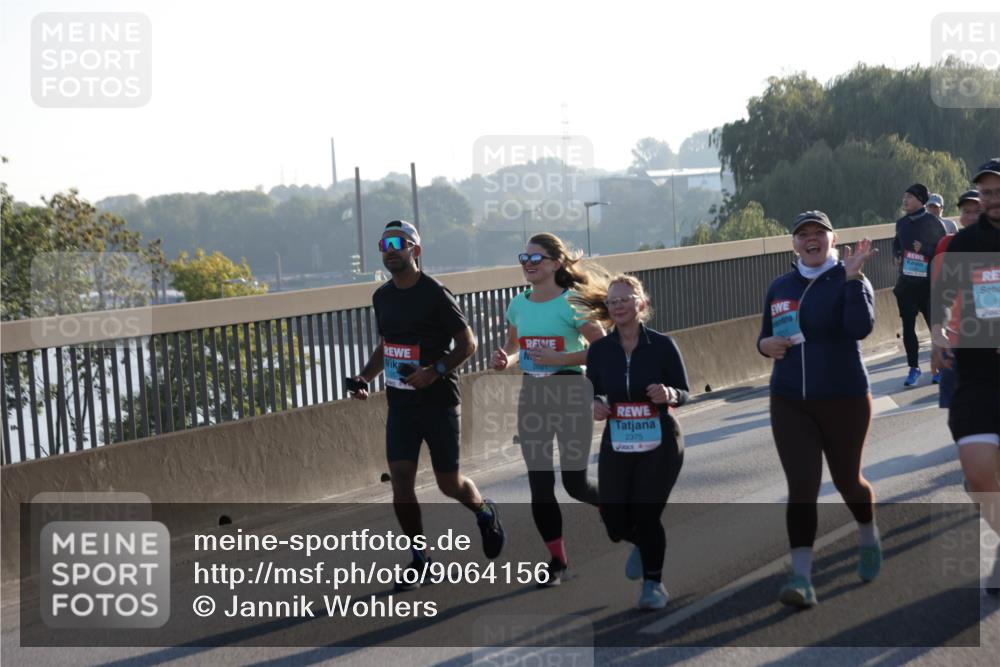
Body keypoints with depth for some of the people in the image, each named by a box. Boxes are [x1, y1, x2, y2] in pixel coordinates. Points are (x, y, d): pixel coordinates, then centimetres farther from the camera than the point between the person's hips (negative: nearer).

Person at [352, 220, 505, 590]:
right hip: (400, 403, 5)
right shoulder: (382, 296, 7)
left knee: (449, 483, 4)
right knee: (400, 478, -6)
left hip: (439, 402, -5)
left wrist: (435, 371, -23)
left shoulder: (435, 294, -13)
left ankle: (485, 513, 37)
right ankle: (419, 558, 6)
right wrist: (365, 376, 6)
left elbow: (468, 343, -10)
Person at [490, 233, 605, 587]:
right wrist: (504, 360, -4)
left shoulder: (572, 303, -12)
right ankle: (557, 559, 14)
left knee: (574, 482, -2)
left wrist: (558, 359, -23)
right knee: (539, 484, 2)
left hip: (571, 393, -5)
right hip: (532, 395, 5)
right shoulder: (518, 305, 5)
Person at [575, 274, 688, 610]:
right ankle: (642, 544, 39)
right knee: (615, 521, 1)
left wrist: (669, 395, -24)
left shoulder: (662, 345, -8)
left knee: (647, 514, -9)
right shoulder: (599, 350, -1)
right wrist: (596, 405, -12)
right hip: (616, 446, 3)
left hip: (660, 444, -3)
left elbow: (684, 393, -2)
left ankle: (654, 582, 16)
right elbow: (593, 392, 10)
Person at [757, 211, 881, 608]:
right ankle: (802, 580, -12)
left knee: (846, 480, 12)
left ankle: (868, 538, 45)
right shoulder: (780, 287, 8)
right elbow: (766, 337, 19)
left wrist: (852, 276, -28)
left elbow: (860, 327, -25)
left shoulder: (849, 280, -6)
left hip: (844, 400, -3)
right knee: (802, 487, -8)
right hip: (790, 403, 3)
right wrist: (765, 345, -4)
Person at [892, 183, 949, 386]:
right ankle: (913, 368, 14)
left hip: (928, 284, -4)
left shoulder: (933, 223, -8)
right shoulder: (902, 223, 7)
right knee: (908, 327, 4)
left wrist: (924, 249, -20)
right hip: (906, 283, 4)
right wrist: (896, 255, 4)